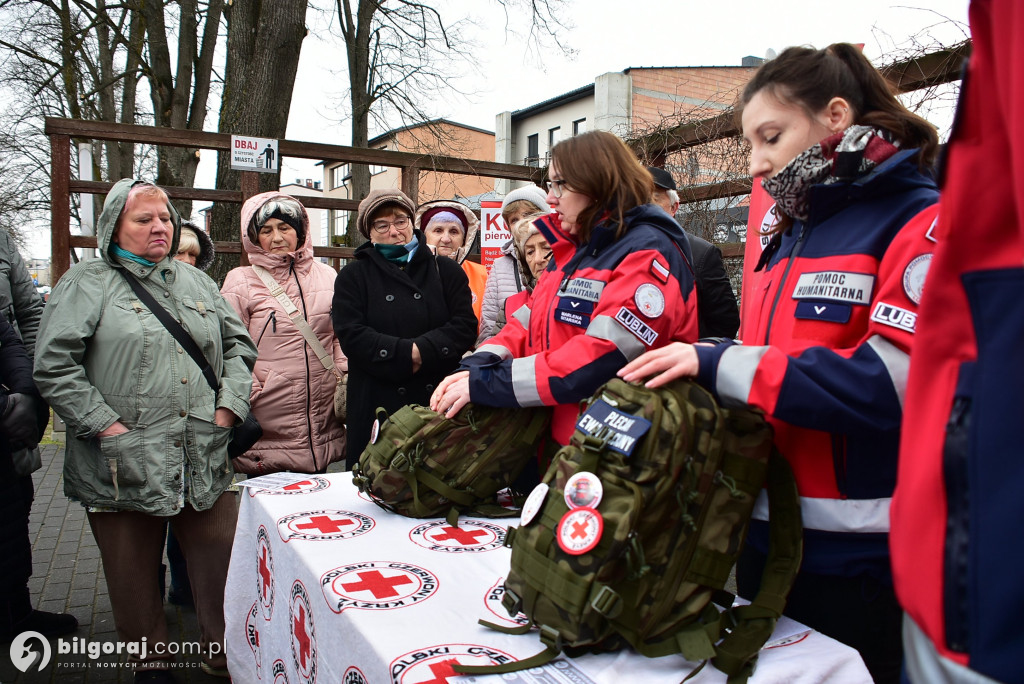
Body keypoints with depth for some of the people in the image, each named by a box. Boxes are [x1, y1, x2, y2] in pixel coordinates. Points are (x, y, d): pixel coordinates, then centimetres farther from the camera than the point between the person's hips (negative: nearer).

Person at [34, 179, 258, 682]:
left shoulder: (195, 282, 15)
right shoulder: (87, 284, 0)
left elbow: (239, 345, 16)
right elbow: (54, 367, -8)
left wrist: (228, 408, 2)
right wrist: (109, 427, -14)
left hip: (204, 460, 4)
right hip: (126, 467, -3)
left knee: (222, 562, 8)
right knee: (135, 577, 11)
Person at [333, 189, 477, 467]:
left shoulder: (445, 270, 13)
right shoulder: (353, 277, 11)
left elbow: (466, 325, 0)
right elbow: (351, 336, -4)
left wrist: (424, 350, -15)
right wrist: (406, 354, -15)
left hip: (440, 401, 1)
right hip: (378, 405, 0)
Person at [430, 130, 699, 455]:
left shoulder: (648, 254, -15)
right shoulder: (573, 251, 13)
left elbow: (600, 360, -26)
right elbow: (528, 322, 9)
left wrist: (485, 384, -23)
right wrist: (474, 367, -11)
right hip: (554, 439, 8)